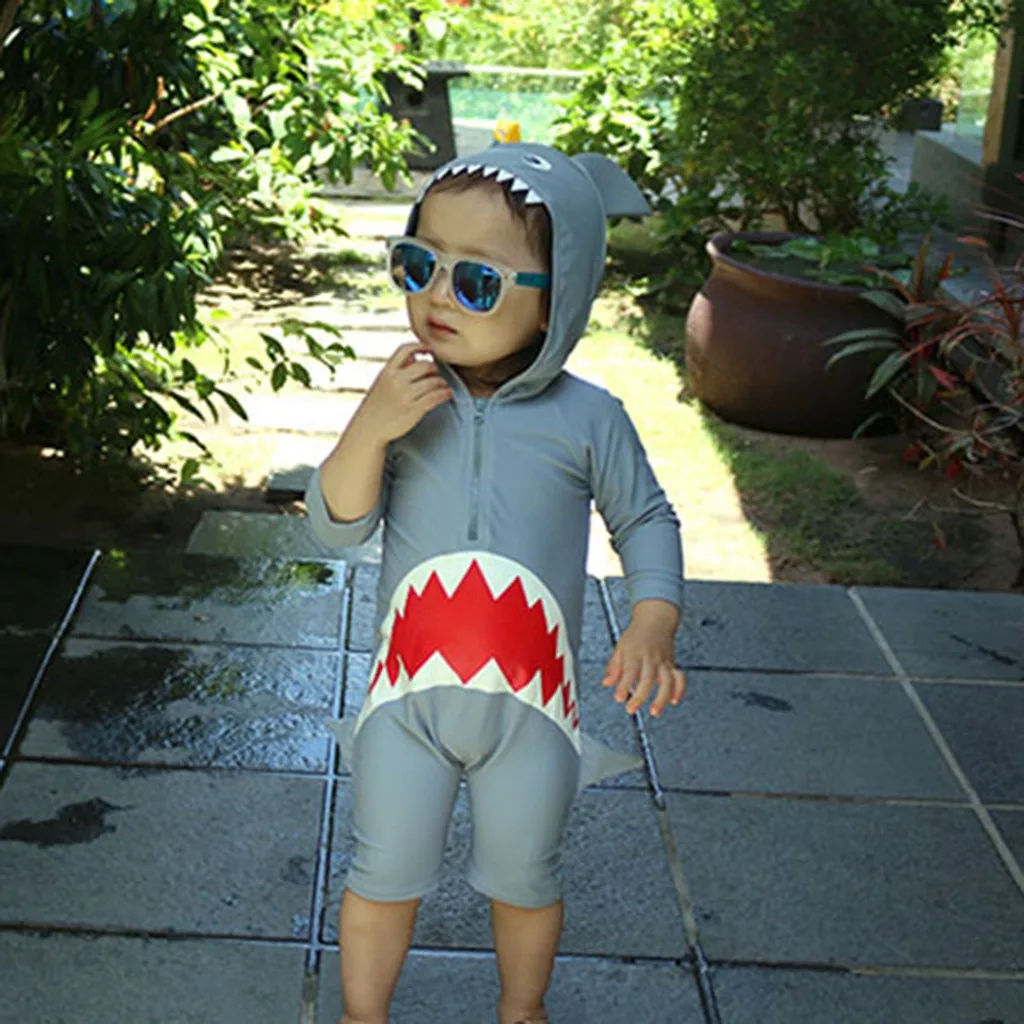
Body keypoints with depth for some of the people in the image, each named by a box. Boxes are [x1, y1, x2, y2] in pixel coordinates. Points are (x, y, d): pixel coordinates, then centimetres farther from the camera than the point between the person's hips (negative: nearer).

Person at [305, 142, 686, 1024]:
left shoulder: (588, 418, -11)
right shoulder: (404, 399, -8)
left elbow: (645, 521, 1)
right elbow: (337, 526, -9)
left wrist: (653, 627, -15)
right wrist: (370, 428, -25)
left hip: (532, 705, 0)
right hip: (408, 694, 1)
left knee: (524, 880, 20)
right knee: (385, 879, 16)